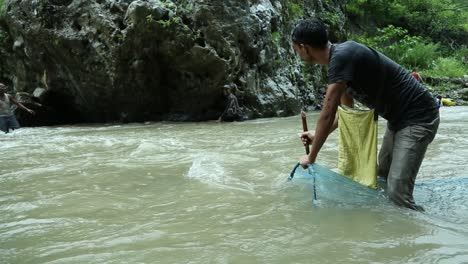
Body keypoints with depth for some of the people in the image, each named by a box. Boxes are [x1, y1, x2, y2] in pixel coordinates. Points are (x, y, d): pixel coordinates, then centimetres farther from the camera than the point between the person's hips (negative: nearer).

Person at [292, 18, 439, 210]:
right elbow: (346, 110, 19)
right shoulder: (342, 58, 6)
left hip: (418, 118, -10)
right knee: (382, 178, 20)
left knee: (397, 192, -16)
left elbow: (327, 115, -24)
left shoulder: (342, 56, -24)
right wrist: (317, 136, 20)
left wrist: (311, 157, -13)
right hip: (398, 119, 10)